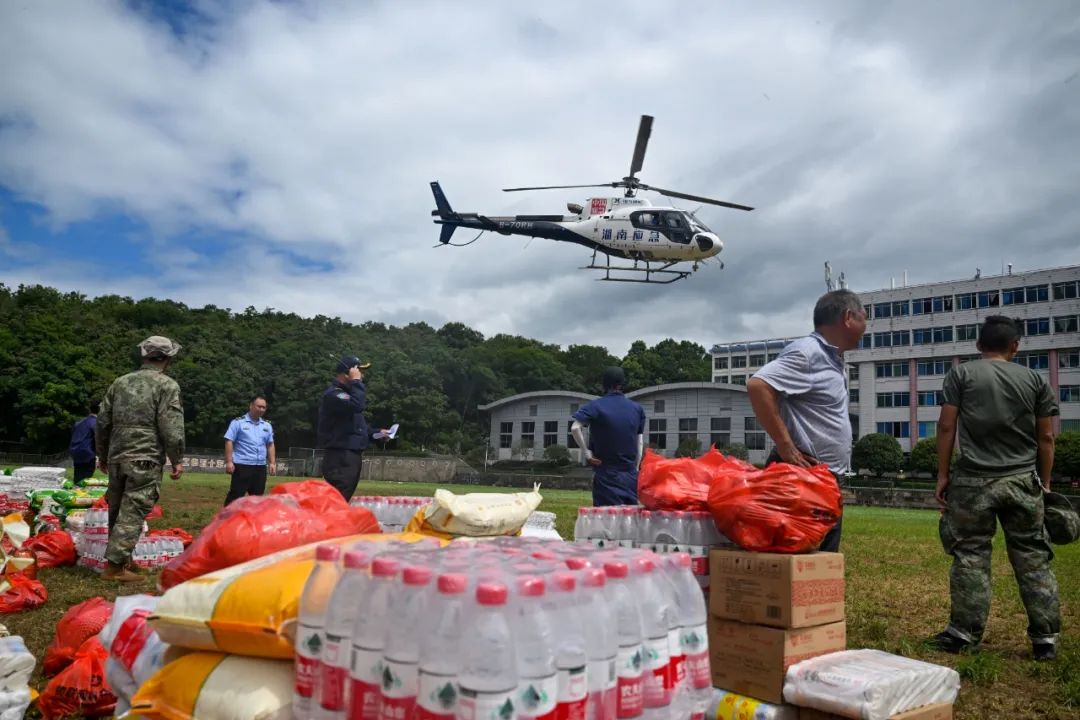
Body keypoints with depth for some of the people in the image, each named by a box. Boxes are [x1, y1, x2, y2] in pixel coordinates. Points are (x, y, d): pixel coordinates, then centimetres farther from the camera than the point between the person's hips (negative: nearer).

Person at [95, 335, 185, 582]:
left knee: (117, 508, 17)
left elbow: (103, 421, 16)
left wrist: (103, 455, 26)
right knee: (132, 513, -4)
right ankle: (115, 565, -6)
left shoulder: (120, 382, 12)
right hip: (146, 460, -6)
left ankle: (120, 556, 30)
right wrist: (177, 460, -4)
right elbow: (171, 427, -13)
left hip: (117, 458, 6)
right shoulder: (167, 385, -6)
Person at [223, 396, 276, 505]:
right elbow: (229, 442, -5)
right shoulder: (238, 422, -2)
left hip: (260, 467, 5)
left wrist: (272, 463, 9)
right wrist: (229, 461, -13)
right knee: (236, 495, -6)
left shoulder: (267, 425, 14)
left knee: (257, 496, 9)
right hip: (242, 466, -5)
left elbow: (270, 445, 17)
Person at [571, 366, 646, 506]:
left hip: (606, 475, -3)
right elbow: (640, 443, 7)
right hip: (630, 476, 3)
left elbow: (575, 428, -21)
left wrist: (587, 451, -11)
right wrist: (635, 468, 13)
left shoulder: (596, 406, -7)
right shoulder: (637, 409, 5)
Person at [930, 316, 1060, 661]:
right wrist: (1044, 482, 15)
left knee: (970, 556, 3)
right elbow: (1046, 437, 6)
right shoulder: (1035, 379, 7)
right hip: (1023, 481, 2)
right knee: (1033, 559, 10)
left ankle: (965, 633, 6)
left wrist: (942, 475, 1)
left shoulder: (961, 373, 0)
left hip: (973, 481, -2)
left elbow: (946, 427, -4)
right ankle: (1046, 637, 13)